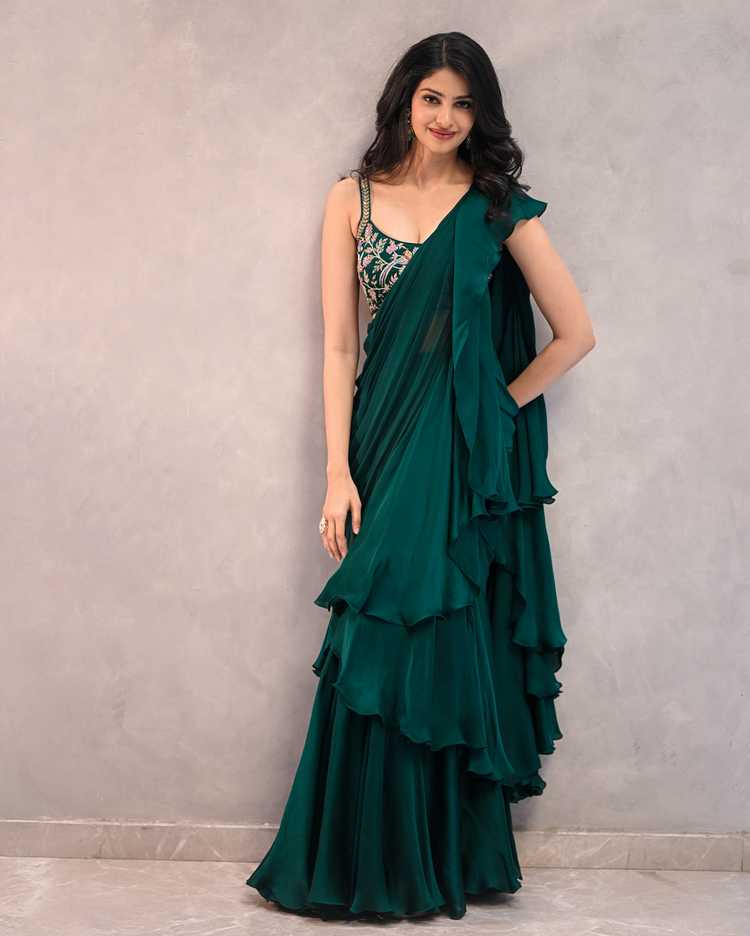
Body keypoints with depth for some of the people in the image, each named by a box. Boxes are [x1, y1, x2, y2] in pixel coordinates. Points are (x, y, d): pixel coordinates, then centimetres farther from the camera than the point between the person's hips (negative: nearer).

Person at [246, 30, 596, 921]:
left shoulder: (498, 205, 2)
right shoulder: (352, 199, 6)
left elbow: (575, 333, 3)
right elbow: (339, 346, 1)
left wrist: (498, 406, 0)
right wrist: (338, 473, -5)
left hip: (469, 458, -1)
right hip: (384, 443, 2)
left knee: (449, 648, 1)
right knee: (376, 648, 4)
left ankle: (447, 858, 16)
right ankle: (371, 861, 19)